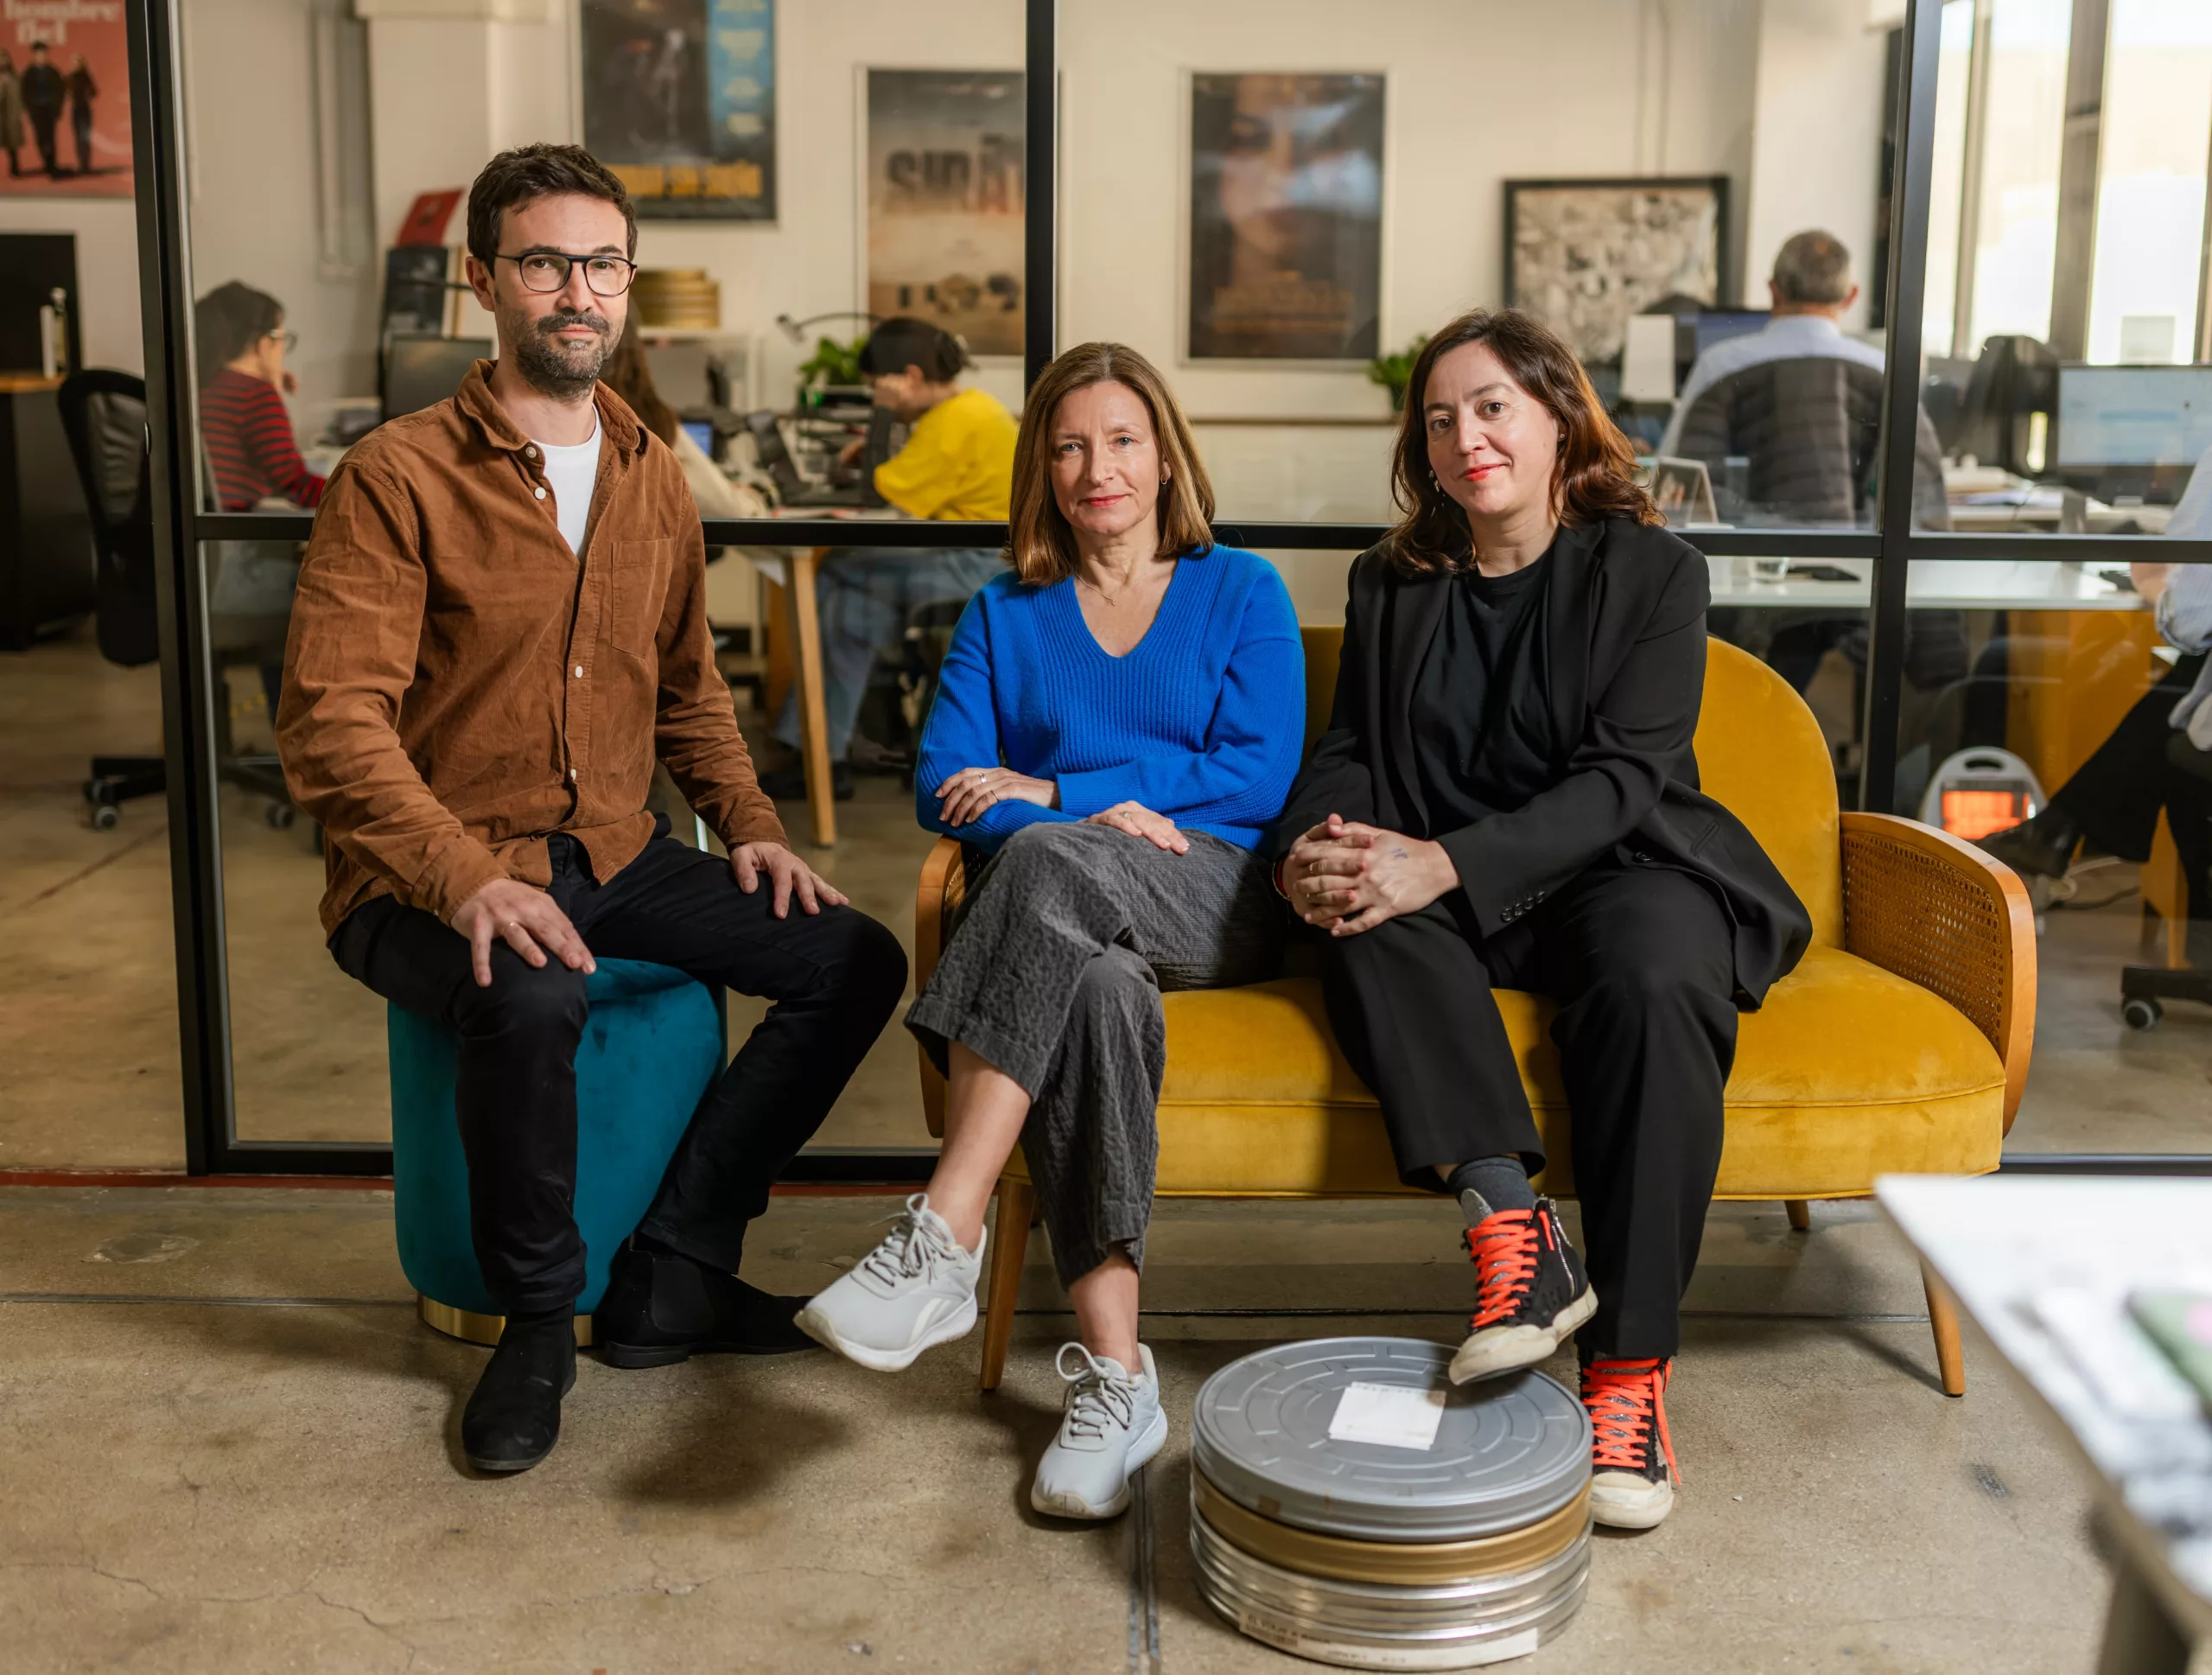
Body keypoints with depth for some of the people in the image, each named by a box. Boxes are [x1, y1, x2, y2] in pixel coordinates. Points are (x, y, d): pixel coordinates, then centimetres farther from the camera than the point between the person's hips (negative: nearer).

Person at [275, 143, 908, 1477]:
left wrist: (750, 823, 5)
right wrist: (467, 880, -30)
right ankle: (538, 1316, -10)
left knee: (858, 959, -8)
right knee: (533, 996, -38)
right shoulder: (400, 477, -9)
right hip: (435, 880, -6)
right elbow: (332, 722, -16)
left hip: (617, 859, 7)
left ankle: (673, 1276, -2)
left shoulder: (654, 478, 12)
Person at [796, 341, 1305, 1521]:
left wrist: (1052, 792, -3)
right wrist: (1105, 814, -13)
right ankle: (1112, 1372, -38)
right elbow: (942, 788, 7)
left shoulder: (1241, 592, 15)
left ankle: (942, 1237, -40)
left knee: (1042, 862, -35)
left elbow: (1261, 774, 1)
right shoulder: (1002, 616, 20)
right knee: (1095, 985, -37)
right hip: (1061, 920, 2)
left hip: (1220, 903, -1)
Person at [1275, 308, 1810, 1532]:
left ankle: (1629, 1371, -31)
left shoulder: (1651, 569, 0)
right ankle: (1511, 1232, -37)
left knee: (1655, 981, -36)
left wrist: (1447, 864, -25)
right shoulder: (1391, 585, 14)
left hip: (1614, 868, -3)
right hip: (1449, 892, 3)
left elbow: (1622, 778, -11)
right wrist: (1314, 848, -16)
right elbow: (1347, 749, 10)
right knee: (1367, 924, -31)